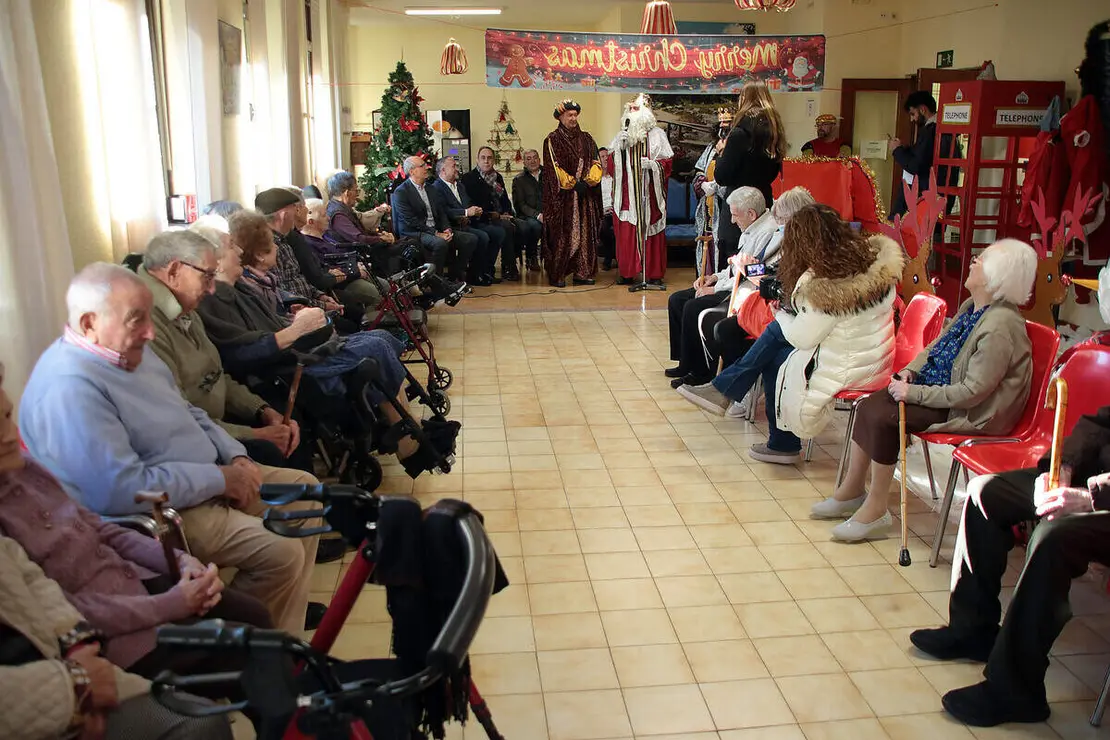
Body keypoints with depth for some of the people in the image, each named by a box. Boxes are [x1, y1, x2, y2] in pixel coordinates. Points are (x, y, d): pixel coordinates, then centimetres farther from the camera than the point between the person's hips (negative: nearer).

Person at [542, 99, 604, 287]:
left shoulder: (586, 139, 14)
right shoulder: (553, 139, 0)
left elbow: (596, 162, 8)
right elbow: (554, 167, -8)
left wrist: (587, 181, -11)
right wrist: (573, 184, -14)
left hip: (586, 194, 5)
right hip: (563, 196, -5)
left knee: (585, 233, 3)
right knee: (562, 235, -6)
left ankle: (582, 273, 8)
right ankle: (557, 275, -1)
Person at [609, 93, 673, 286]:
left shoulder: (657, 134, 4)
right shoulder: (622, 135, 13)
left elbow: (667, 163, 1)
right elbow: (612, 165, 10)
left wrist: (652, 164, -17)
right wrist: (619, 147, -5)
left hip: (649, 194, -3)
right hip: (628, 193, 3)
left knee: (651, 233, -2)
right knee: (626, 233, -1)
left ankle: (654, 273, 4)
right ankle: (628, 272, 7)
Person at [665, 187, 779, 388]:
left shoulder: (769, 233, -19)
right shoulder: (751, 229, 14)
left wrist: (716, 289, -17)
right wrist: (715, 277, 9)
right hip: (732, 284, 11)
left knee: (693, 307, -24)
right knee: (676, 300, 5)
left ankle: (699, 372, -11)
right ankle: (685, 362, 11)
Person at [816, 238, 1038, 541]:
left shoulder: (999, 326, -24)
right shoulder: (971, 306, 5)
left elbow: (972, 393, -25)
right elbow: (936, 346, 19)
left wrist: (914, 393, -21)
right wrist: (910, 371, 1)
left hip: (971, 413, -10)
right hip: (942, 389, 10)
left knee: (883, 417, -22)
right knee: (868, 406, -2)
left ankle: (875, 510, -7)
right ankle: (852, 490, 10)